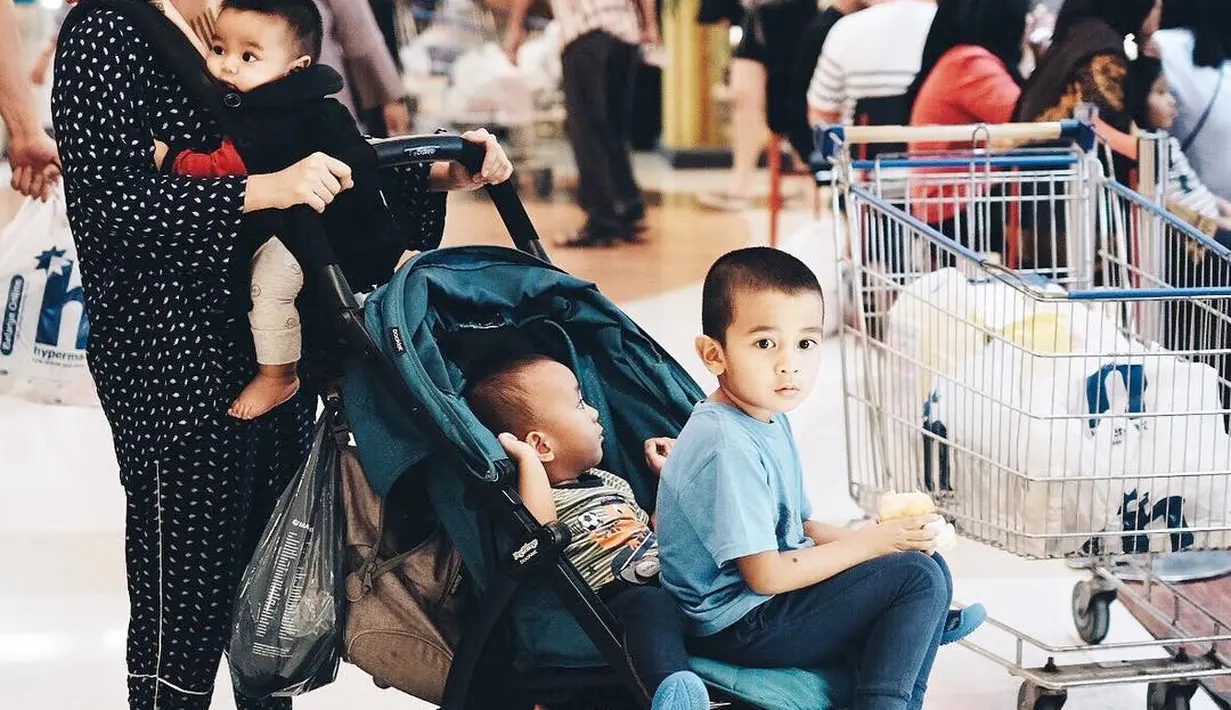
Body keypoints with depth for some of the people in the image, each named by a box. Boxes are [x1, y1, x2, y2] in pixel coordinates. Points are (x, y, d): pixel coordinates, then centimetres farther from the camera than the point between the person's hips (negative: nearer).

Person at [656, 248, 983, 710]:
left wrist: (886, 537, -3)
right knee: (918, 579, -14)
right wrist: (870, 542, -15)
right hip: (739, 627, -10)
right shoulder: (727, 447, -24)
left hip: (780, 589, 10)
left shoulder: (770, 418, 7)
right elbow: (766, 575, -24)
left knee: (929, 562, 11)